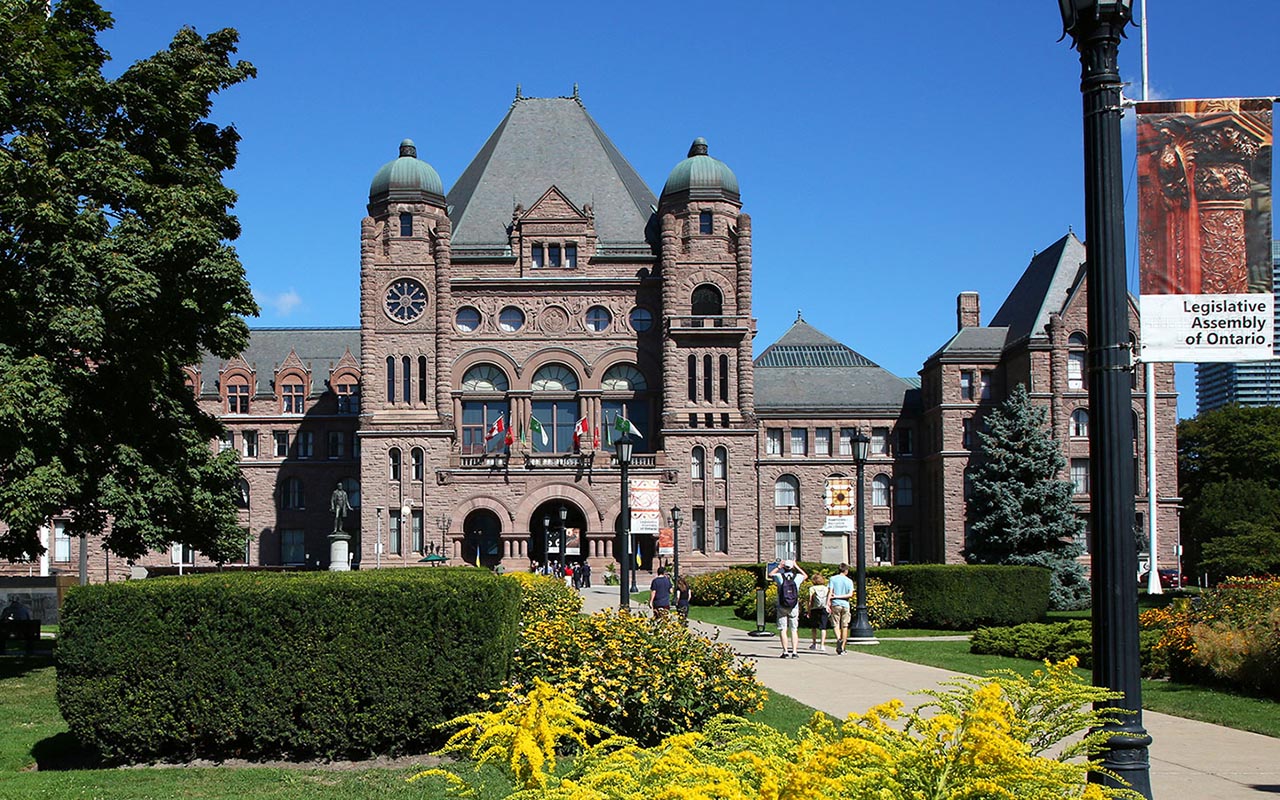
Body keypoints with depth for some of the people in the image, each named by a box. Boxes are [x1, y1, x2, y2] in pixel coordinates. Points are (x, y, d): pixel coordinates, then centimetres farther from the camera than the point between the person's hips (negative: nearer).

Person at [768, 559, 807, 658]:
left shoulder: (780, 576, -5)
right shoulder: (797, 577, -2)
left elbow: (770, 574, 18)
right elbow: (805, 575, 23)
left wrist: (779, 567, 22)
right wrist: (796, 567, 27)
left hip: (782, 608, -1)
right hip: (794, 608, 1)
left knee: (782, 629, 2)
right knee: (794, 630, 6)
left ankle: (785, 651, -5)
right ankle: (794, 651, -1)